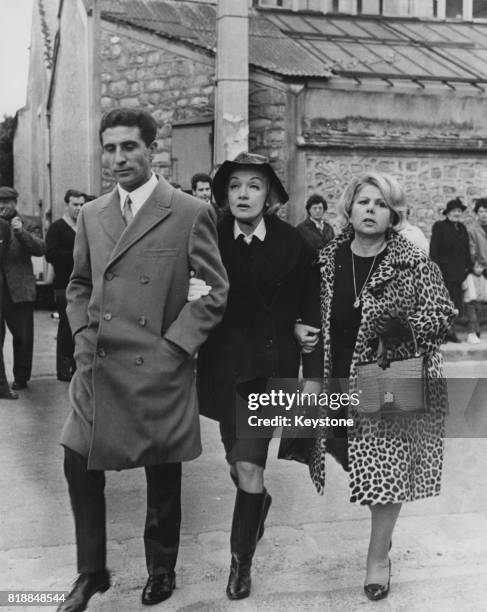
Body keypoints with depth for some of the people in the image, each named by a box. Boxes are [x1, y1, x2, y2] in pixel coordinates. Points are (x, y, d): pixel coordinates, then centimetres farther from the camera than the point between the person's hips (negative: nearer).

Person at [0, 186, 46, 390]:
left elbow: (40, 249, -8)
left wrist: (21, 232, -21)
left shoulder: (28, 225, 5)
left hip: (19, 290, -2)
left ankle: (21, 377, 17)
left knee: (23, 337, 4)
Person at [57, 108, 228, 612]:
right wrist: (83, 332, 3)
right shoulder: (91, 215, 9)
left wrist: (175, 344, -12)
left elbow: (216, 290, -5)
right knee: (79, 466, 7)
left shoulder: (190, 213, -6)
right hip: (98, 368, 4)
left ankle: (161, 571, 35)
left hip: (158, 369, -4)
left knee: (163, 477, 10)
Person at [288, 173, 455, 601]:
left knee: (386, 468, 5)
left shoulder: (414, 263, -7)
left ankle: (379, 558, 25)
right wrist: (311, 359, 0)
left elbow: (443, 314, -9)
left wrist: (402, 328, -26)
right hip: (340, 383, 3)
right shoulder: (327, 259, 3)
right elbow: (315, 317, 11)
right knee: (368, 466, 8)